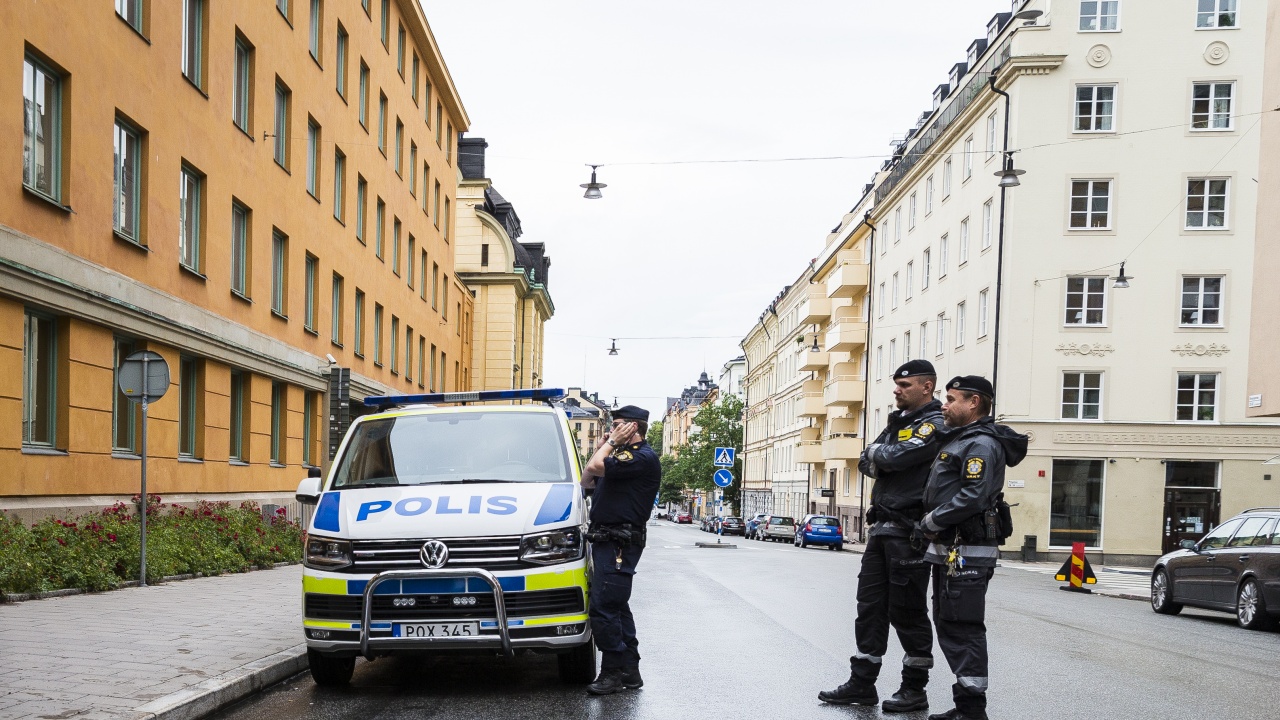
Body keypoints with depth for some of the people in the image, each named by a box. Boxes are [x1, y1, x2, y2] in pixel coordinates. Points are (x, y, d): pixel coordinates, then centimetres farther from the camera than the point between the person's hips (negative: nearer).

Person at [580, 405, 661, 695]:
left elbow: (595, 467, -24)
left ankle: (614, 672, -2)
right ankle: (630, 671, 21)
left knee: (603, 608, -10)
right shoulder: (622, 456, 19)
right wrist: (604, 446, 13)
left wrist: (612, 442, -8)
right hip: (606, 541, 11)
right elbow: (586, 480, 20)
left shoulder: (643, 458, -14)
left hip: (619, 545, -11)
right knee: (617, 607, 14)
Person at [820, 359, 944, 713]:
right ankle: (862, 684, 17)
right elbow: (865, 462, 12)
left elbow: (893, 457, -22)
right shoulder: (897, 422, 19)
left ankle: (914, 690, 12)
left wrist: (878, 453, -2)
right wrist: (883, 460, -8)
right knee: (870, 606, 10)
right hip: (882, 527, 9)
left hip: (909, 533, -8)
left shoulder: (935, 425, -9)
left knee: (907, 611, 0)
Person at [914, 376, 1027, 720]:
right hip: (949, 551, 11)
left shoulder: (982, 444, -12)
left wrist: (931, 522, -16)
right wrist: (933, 529, 13)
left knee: (963, 629, -7)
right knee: (947, 626, 14)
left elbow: (973, 497, -23)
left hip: (967, 553, -11)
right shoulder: (958, 440, 20)